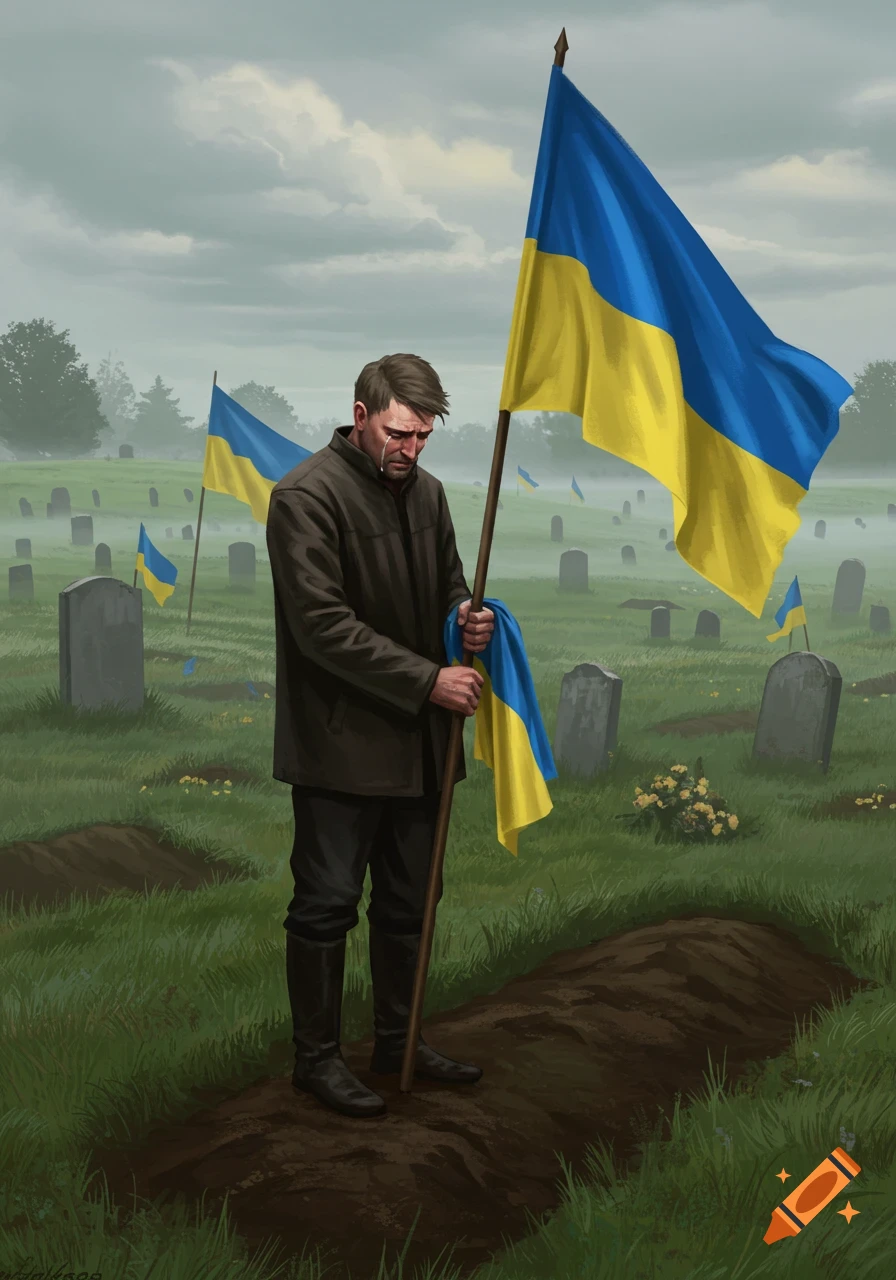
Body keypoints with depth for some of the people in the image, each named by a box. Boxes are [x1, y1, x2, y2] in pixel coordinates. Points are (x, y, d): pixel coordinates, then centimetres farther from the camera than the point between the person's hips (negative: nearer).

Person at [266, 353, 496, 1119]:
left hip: (416, 741, 8)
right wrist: (428, 680, -21)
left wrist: (466, 617, -4)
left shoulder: (425, 490, 10)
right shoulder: (306, 496, -14)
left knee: (410, 902, 15)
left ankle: (399, 1041, 30)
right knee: (327, 903, 1)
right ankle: (317, 1057, 15)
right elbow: (323, 624, -20)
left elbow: (449, 579, 22)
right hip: (341, 741, -7)